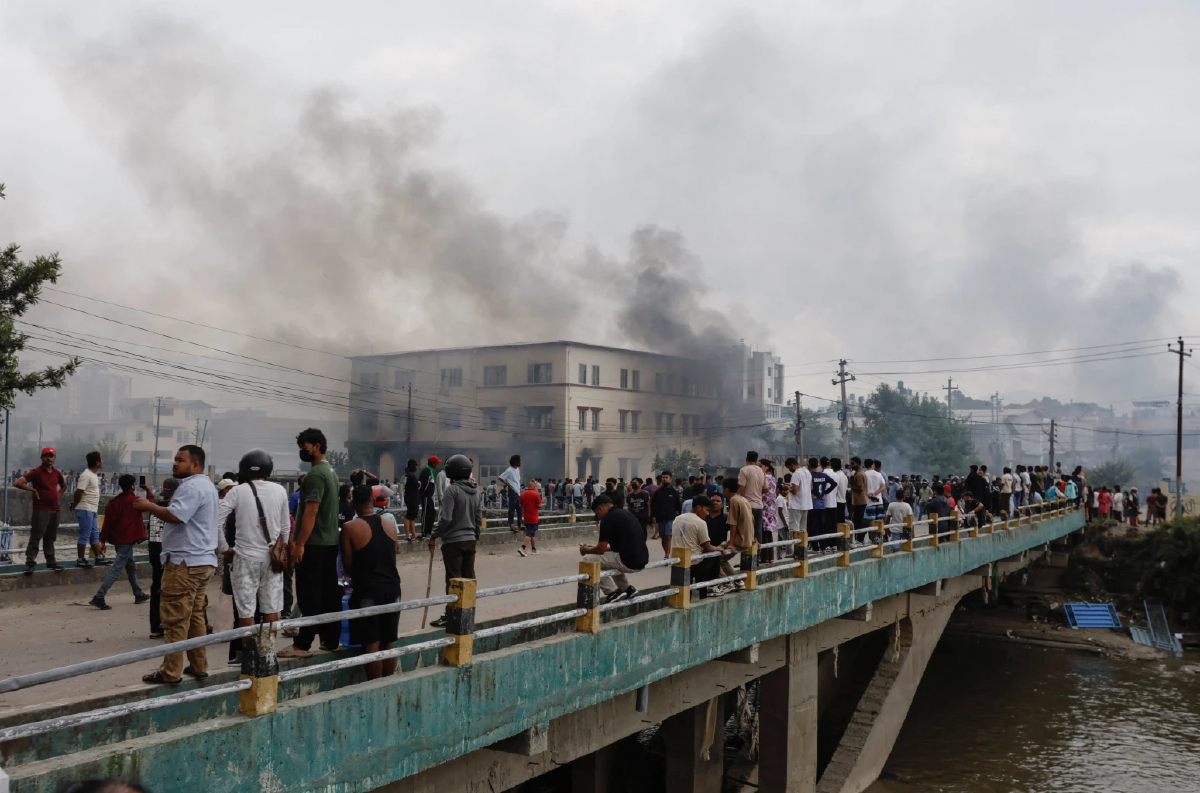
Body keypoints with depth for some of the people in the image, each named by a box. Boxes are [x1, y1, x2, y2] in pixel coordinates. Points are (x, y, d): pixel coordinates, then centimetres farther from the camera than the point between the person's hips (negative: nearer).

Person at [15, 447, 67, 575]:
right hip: (41, 510, -6)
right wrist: (33, 490, -13)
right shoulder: (37, 472, -7)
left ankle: (51, 562, 17)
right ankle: (30, 562, -5)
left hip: (55, 509, 6)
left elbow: (64, 485, 31)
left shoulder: (57, 473, 10)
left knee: (50, 538, 12)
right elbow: (17, 483, -15)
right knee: (36, 537, -7)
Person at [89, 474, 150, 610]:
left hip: (117, 539, 7)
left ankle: (139, 595, 29)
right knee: (117, 570, -8)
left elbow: (107, 521, 4)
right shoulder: (135, 500, -11)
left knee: (131, 566, 20)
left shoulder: (114, 501, 5)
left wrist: (103, 540, 7)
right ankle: (99, 597, -14)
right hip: (128, 539, -7)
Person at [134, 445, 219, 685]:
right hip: (204, 560, 11)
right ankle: (199, 667, 18)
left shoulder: (191, 487, -14)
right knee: (196, 616, 14)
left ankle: (171, 672, -2)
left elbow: (174, 515, -25)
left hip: (185, 562, -11)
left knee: (176, 619, -6)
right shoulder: (206, 485, 21)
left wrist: (149, 506, -11)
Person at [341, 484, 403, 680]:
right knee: (387, 644, 13)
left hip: (367, 590, -5)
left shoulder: (350, 528, -9)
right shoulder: (389, 522, 5)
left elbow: (347, 564, -5)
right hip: (392, 588, 5)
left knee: (371, 645, 0)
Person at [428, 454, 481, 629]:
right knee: (469, 578, 11)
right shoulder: (475, 491, 9)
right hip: (470, 540, 7)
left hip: (453, 541, -7)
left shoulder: (452, 490, -15)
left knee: (454, 580, -3)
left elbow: (446, 518, -20)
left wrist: (434, 537, -11)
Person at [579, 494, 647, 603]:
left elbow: (600, 550, -7)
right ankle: (628, 589, 23)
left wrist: (586, 550, 14)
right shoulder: (625, 513, 17)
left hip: (629, 561, -9)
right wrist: (594, 548, 28)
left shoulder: (608, 518, -9)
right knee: (611, 558, 33)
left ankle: (613, 592, 1)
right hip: (642, 560, 9)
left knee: (588, 560, 2)